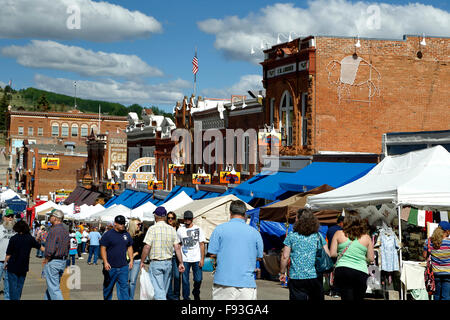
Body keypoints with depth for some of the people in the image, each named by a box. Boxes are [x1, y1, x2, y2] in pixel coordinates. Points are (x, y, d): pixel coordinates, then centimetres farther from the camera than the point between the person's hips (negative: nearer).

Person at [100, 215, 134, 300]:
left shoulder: (127, 234, 9)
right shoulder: (108, 235, -5)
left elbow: (130, 247, 19)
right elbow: (103, 248, -7)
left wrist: (131, 260, 10)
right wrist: (105, 262, -16)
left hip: (123, 267, 3)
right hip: (110, 267, -3)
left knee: (124, 286, -4)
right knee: (108, 287, 11)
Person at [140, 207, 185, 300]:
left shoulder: (152, 229, -9)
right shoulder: (172, 229, 4)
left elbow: (147, 247, -13)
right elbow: (177, 247, 1)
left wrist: (142, 262, -3)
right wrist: (181, 263, 5)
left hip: (155, 262, -5)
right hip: (168, 262, 5)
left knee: (158, 289, -6)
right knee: (164, 289, 17)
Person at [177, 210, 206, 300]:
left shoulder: (198, 229, 3)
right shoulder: (180, 230, 6)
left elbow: (202, 244, 4)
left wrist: (202, 259, -3)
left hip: (196, 259, 0)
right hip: (184, 260, 0)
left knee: (198, 279, 1)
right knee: (185, 280, 0)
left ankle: (196, 294, 26)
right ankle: (186, 297, 11)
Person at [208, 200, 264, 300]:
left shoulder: (219, 229, -1)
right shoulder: (255, 232, 3)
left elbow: (213, 254, 0)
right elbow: (259, 256, 12)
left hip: (223, 281, 0)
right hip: (247, 283, 0)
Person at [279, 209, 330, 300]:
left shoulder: (291, 236, -2)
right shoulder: (318, 236, 5)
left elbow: (285, 257, -4)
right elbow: (327, 255, 5)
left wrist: (282, 273, 6)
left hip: (296, 277, -2)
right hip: (316, 277, 2)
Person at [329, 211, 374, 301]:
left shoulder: (339, 234, 4)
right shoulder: (366, 237, 6)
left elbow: (332, 254, 4)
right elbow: (371, 259, 8)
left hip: (342, 270, -1)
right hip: (361, 272, 1)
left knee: (347, 298, -3)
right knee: (358, 299, 12)